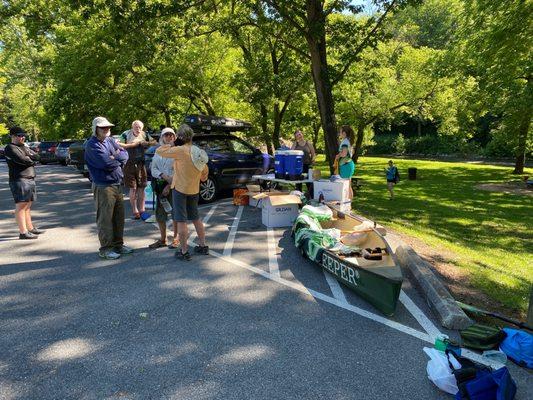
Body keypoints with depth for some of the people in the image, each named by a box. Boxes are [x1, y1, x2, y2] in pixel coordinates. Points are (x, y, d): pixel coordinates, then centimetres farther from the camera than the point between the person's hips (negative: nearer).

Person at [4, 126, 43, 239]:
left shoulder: (24, 147, 21)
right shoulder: (10, 148, -5)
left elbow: (36, 156, 9)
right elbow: (22, 160, -18)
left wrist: (28, 157, -8)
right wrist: (31, 160, 1)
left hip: (30, 179, 9)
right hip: (19, 179, -9)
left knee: (28, 205, 14)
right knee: (21, 205, -9)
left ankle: (30, 228, 22)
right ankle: (23, 232, -10)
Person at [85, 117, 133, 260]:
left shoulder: (110, 141, 13)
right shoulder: (92, 145, -11)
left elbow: (125, 154, 5)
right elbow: (107, 163, -22)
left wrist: (115, 157, -13)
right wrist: (119, 159, -5)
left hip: (117, 184, 8)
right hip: (103, 187, -8)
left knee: (119, 216, 14)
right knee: (105, 219, 0)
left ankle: (118, 244, 26)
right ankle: (105, 249, 11)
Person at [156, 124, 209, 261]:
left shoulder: (181, 150, -19)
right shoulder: (200, 153, 3)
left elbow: (159, 151, -11)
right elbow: (204, 175, 12)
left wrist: (169, 146, 6)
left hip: (180, 189, -7)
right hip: (194, 190, 7)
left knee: (181, 220, 0)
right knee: (196, 218, 19)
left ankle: (184, 251, 4)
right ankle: (203, 246, 26)